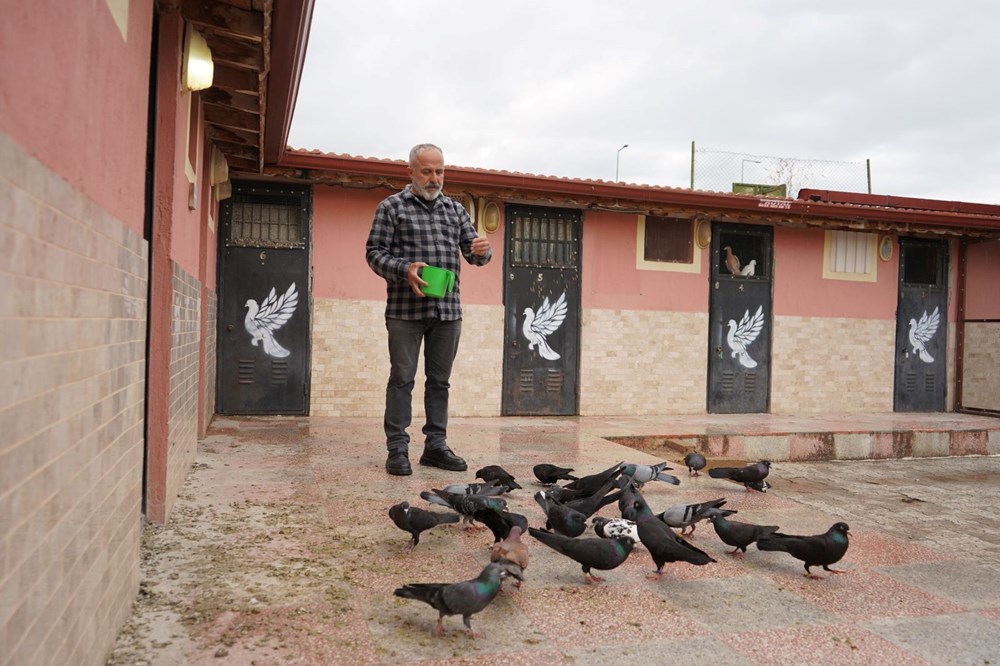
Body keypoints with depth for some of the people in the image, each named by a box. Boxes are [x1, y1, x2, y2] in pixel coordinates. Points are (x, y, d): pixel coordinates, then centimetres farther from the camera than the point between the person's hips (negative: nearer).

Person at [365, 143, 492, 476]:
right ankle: (397, 449, 6)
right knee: (402, 378, -1)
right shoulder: (391, 207, 3)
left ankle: (436, 445, 17)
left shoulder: (456, 209, 15)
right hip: (405, 309, -4)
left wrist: (482, 251, -10)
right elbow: (374, 252, -1)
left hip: (448, 311, 4)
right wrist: (404, 269, -19)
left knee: (439, 381, 9)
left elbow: (473, 253, 14)